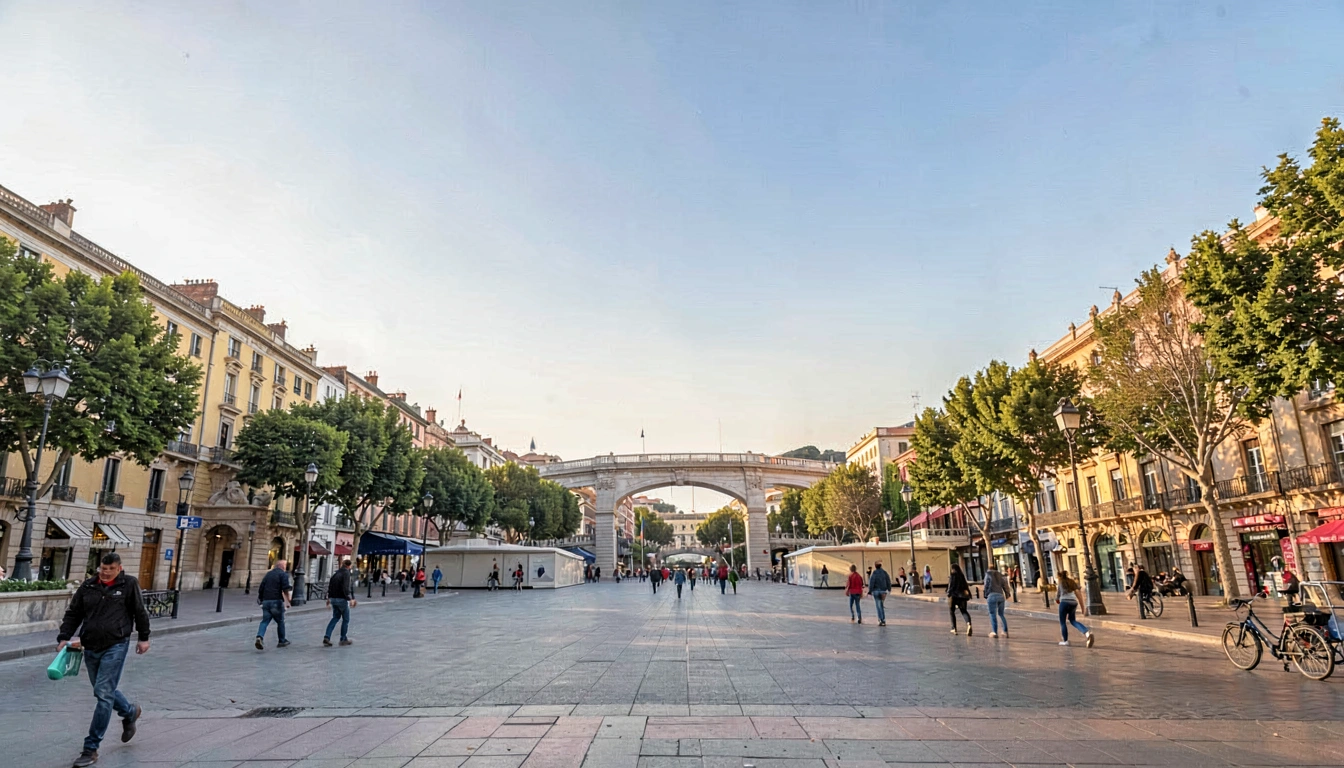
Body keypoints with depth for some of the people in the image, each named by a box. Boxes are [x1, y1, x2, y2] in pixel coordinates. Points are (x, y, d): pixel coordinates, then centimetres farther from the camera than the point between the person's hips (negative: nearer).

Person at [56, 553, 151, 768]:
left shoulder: (129, 584, -5)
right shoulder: (87, 586, 4)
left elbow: (140, 611, 1)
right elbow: (73, 614, 10)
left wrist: (143, 637, 2)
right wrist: (64, 637, -1)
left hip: (115, 646, -5)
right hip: (90, 647, 5)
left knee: (103, 693, -8)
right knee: (105, 691, 17)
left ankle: (91, 748, 1)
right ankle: (130, 713, 45)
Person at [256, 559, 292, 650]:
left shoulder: (268, 574, 15)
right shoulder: (283, 574, -3)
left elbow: (261, 589, 16)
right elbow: (285, 589, -14)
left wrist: (261, 599, 26)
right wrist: (287, 601, -10)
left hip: (266, 601, 5)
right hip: (276, 601, -5)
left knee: (265, 621, 2)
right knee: (280, 621, 9)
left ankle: (259, 637, -22)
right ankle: (282, 641, 19)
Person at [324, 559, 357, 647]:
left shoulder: (335, 573, 10)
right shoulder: (346, 573, -13)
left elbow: (329, 586, 15)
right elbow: (346, 588, -22)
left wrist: (328, 598, 23)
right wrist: (350, 599, -21)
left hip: (333, 599, 7)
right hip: (342, 599, -7)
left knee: (335, 617, 17)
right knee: (345, 619, 7)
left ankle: (326, 637, 4)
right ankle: (343, 639, 12)